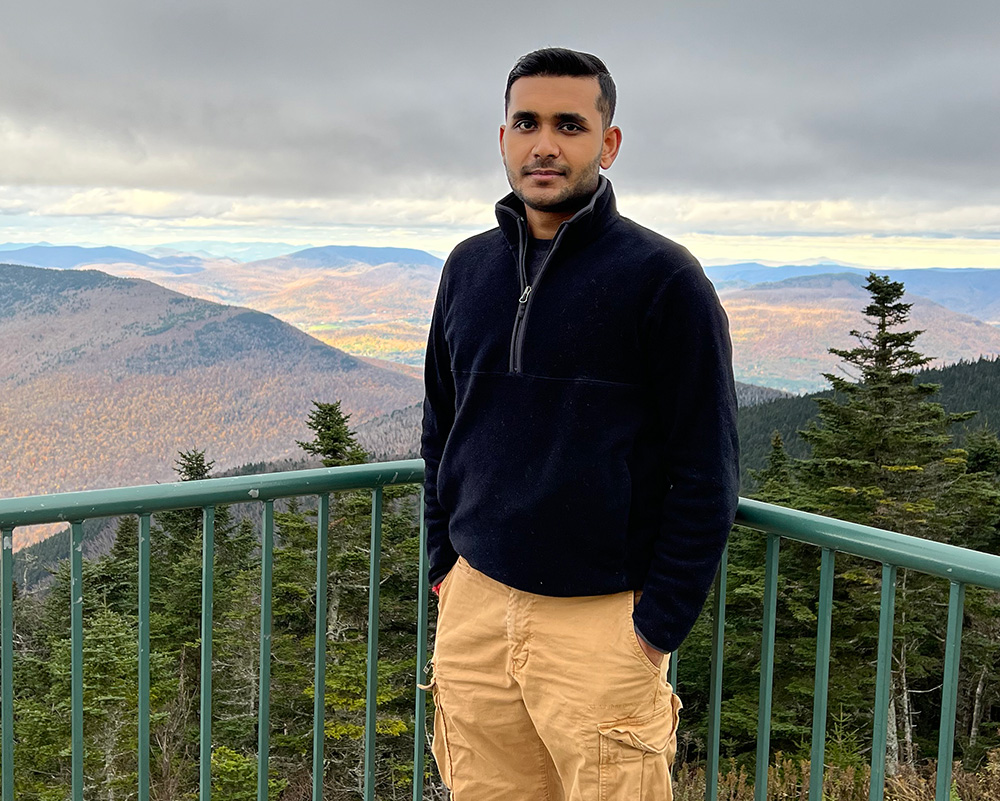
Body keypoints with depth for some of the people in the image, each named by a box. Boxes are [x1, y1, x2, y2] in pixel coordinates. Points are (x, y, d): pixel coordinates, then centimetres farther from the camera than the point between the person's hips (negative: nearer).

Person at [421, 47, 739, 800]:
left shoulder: (662, 278, -9)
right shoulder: (468, 268, 7)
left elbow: (707, 473, -9)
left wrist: (659, 626, -11)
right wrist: (443, 563, 10)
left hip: (602, 620, -4)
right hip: (474, 605, 5)